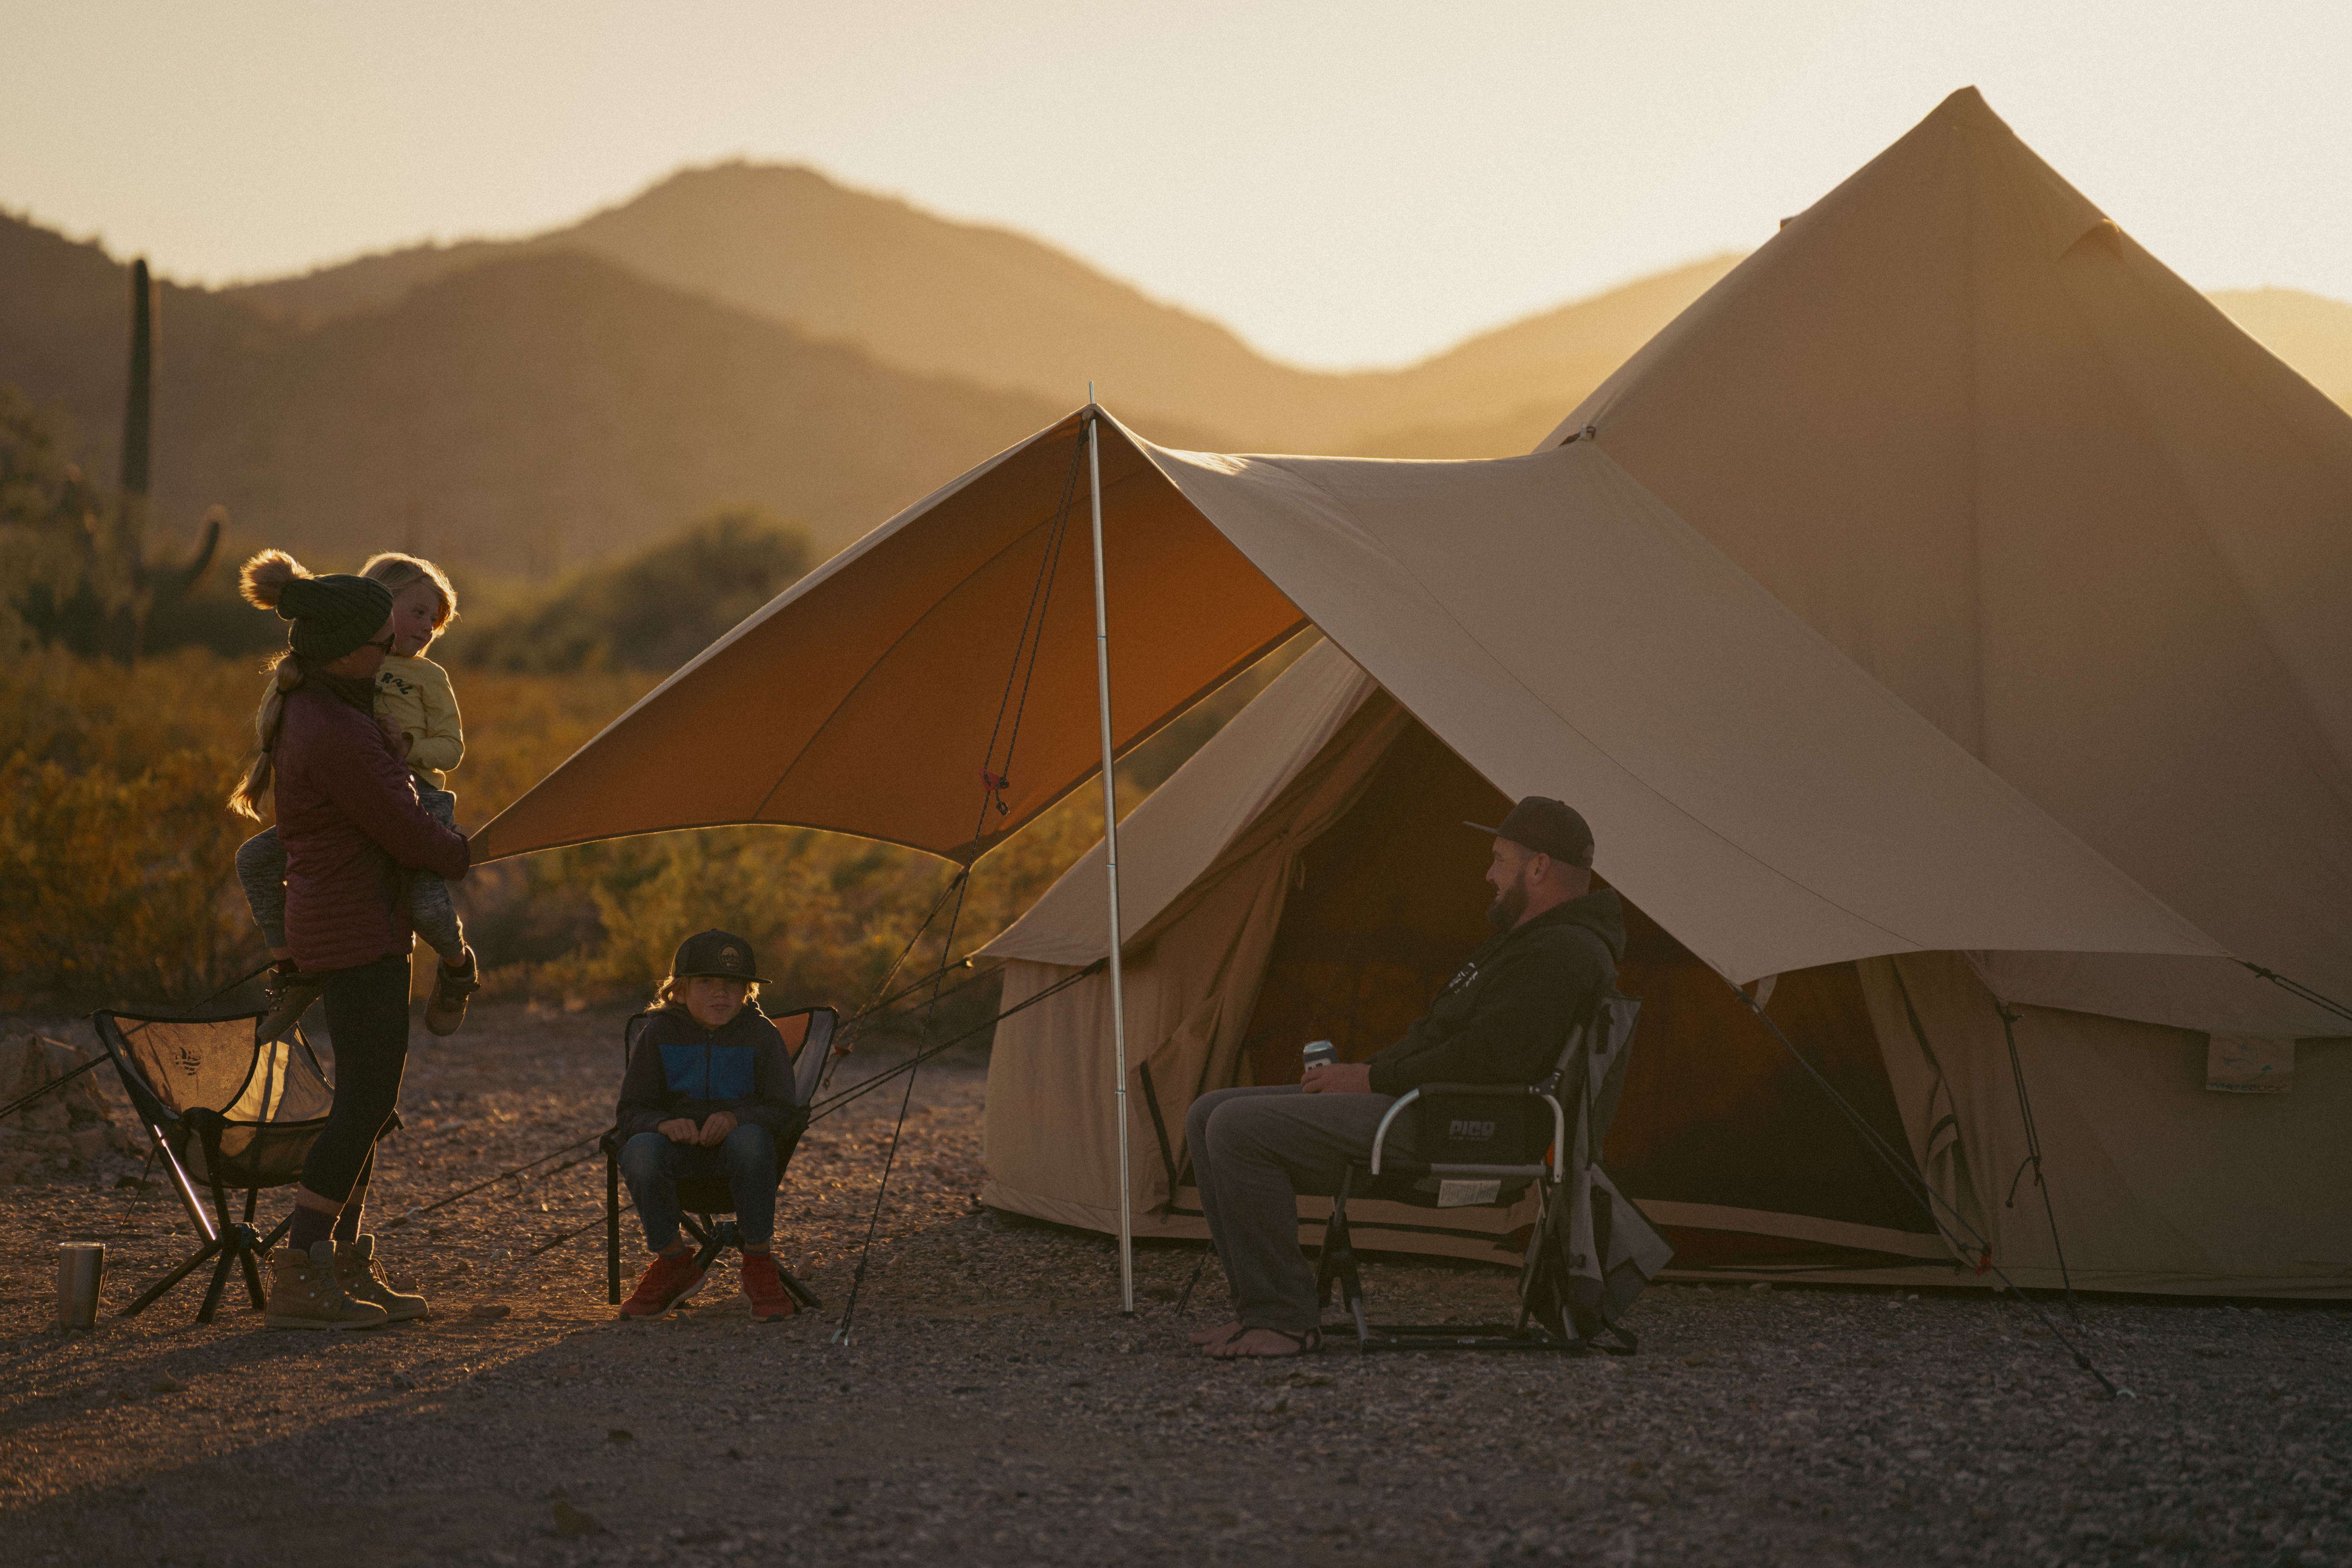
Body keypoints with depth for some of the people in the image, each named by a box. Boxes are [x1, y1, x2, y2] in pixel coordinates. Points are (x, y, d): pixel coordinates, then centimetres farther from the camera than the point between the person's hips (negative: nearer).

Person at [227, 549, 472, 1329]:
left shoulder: (302, 704, 8)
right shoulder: (338, 736, -24)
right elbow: (408, 834, -17)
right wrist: (462, 854, 3)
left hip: (333, 918, 10)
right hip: (357, 927, -10)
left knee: (366, 1097, 15)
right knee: (366, 1100, -8)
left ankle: (346, 1264, 20)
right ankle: (297, 1281, -8)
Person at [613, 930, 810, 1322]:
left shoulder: (761, 1035, -1)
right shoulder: (659, 1035, 1)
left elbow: (784, 1113, -5)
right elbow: (631, 1111, 1)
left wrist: (737, 1118, -26)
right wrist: (663, 1123, -24)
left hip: (735, 1139, -1)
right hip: (679, 1144, 1)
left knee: (751, 1141, -38)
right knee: (639, 1152, -34)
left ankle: (758, 1264, -19)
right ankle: (673, 1260, -8)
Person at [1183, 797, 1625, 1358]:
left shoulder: (1564, 955, -13)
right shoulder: (1528, 942, 24)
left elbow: (1487, 1060, -23)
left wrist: (1375, 1079, -14)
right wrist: (1360, 1073, 11)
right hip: (1411, 1105, 12)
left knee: (1241, 1129, -23)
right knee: (1211, 1117, 5)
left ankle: (1283, 1320, -17)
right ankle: (1263, 1310, 1)